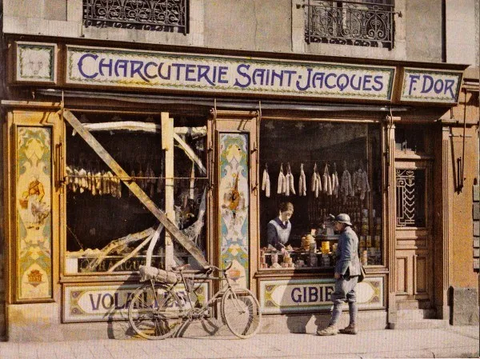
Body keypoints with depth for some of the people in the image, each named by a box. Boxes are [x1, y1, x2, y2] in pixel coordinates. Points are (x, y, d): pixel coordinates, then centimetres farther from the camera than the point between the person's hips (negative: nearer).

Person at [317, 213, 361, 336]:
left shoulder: (347, 235, -14)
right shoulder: (351, 234, 19)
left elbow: (347, 256, -22)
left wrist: (339, 271, -20)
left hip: (346, 272, -10)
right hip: (353, 272, 10)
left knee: (338, 298, -10)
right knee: (351, 298, 10)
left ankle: (332, 326, -11)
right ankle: (352, 326, 12)